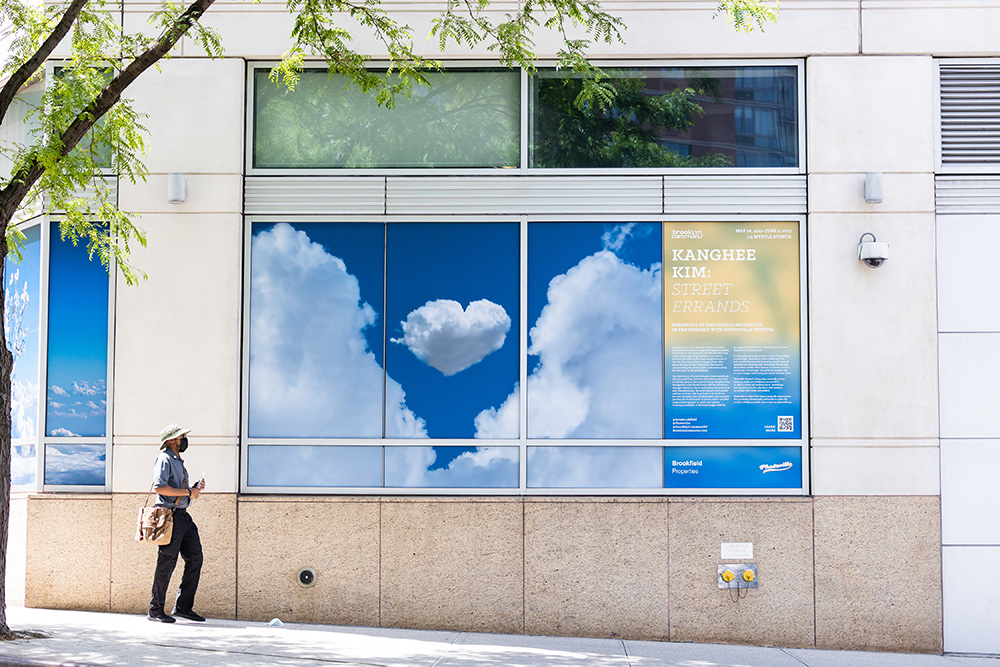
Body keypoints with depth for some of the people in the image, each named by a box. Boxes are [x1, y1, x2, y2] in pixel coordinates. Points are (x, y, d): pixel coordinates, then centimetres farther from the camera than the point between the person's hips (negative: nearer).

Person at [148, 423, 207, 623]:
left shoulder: (178, 461, 22)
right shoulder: (164, 459, -7)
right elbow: (159, 487, -20)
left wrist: (195, 488, 10)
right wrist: (188, 492, -16)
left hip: (183, 516, 9)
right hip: (170, 515, -9)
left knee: (195, 558, 4)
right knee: (166, 563, -6)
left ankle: (183, 606, 9)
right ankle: (155, 610, 2)